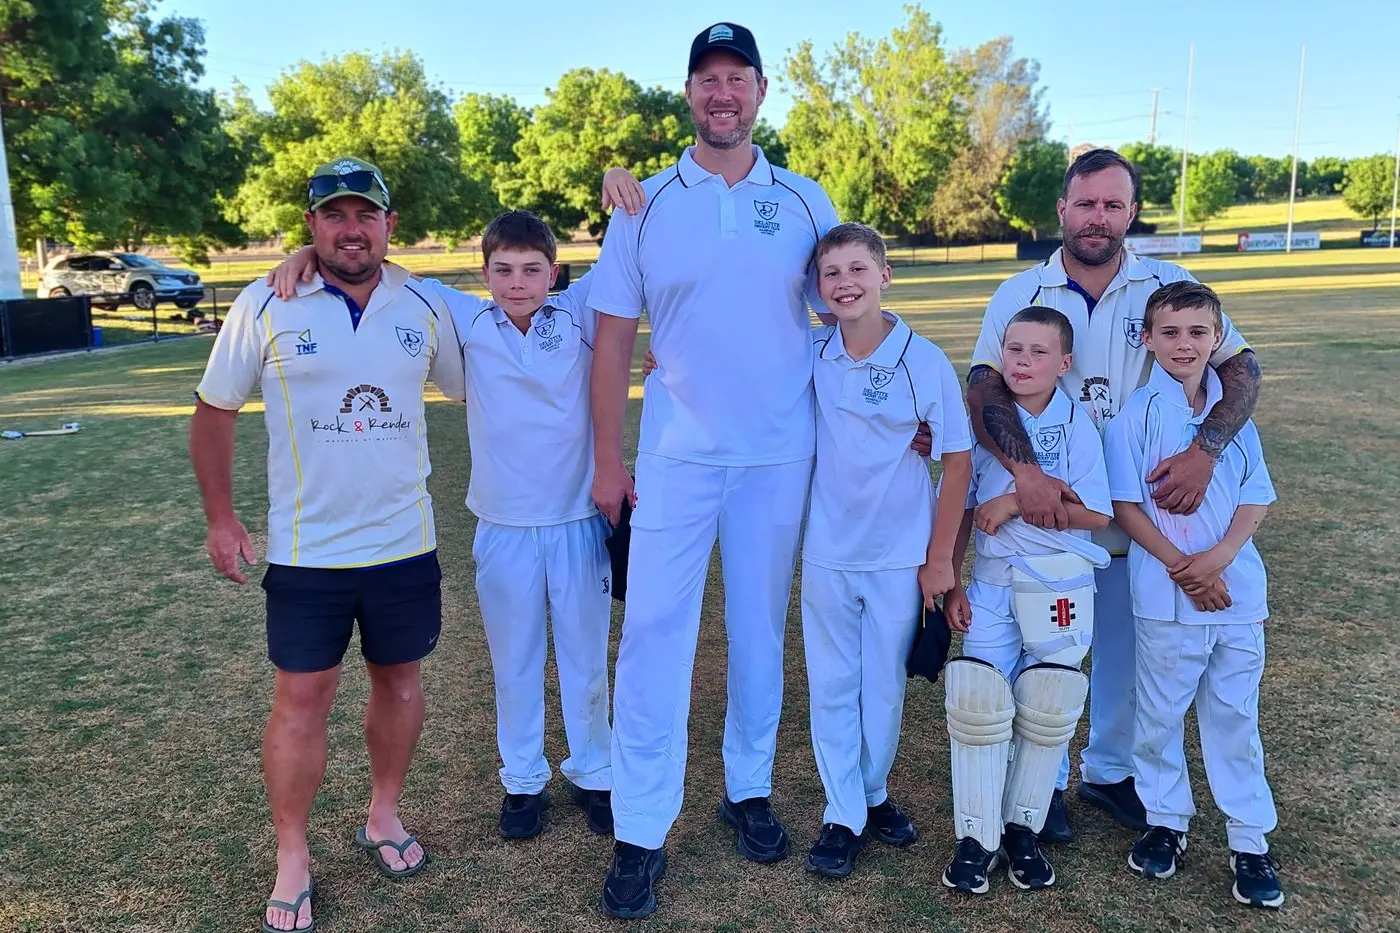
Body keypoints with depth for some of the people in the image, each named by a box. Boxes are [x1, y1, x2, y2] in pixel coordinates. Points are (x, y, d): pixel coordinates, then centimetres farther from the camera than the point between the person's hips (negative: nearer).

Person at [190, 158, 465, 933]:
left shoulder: (425, 307, -1)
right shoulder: (265, 307, -6)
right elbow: (215, 411, 2)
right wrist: (220, 518, -1)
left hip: (405, 541, 2)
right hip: (305, 548, -2)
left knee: (398, 677, 14)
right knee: (302, 696, 3)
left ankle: (383, 817, 35)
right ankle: (292, 862, 21)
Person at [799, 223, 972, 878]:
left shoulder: (925, 361, -12)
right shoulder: (810, 352, -4)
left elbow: (957, 461, -7)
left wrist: (940, 558, -6)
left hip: (900, 556, -2)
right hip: (826, 552, 2)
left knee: (885, 687, 13)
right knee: (831, 685, 9)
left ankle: (873, 794, 35)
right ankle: (842, 816, 23)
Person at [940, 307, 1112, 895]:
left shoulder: (1077, 425, -3)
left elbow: (1097, 515, -8)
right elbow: (959, 509, 4)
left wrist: (1019, 502, -16)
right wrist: (951, 585, -1)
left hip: (1061, 586, -1)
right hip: (992, 583, 1)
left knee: (1047, 708, 2)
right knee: (978, 703, -7)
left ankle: (1023, 827, 20)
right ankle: (977, 836, 8)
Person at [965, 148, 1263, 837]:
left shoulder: (1168, 287, -2)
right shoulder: (1020, 294, -5)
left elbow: (1241, 367, -4)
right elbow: (983, 387, -16)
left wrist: (1204, 451, -21)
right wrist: (1026, 472, -32)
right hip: (1043, 505, -1)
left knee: (1126, 648, 15)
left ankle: (1110, 770, 37)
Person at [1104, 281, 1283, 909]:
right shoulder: (1134, 414, -8)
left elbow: (1256, 497, 2)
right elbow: (1126, 505, -8)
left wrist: (1219, 556, -14)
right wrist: (1182, 567, -15)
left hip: (1237, 591, 3)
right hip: (1165, 595, -2)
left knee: (1235, 715, 11)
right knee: (1160, 714, 11)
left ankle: (1249, 840, 24)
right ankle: (1165, 821, 30)